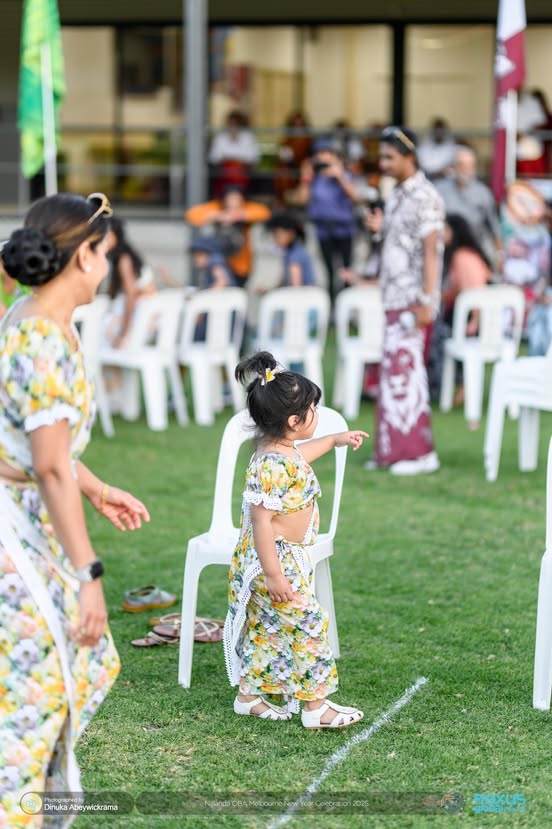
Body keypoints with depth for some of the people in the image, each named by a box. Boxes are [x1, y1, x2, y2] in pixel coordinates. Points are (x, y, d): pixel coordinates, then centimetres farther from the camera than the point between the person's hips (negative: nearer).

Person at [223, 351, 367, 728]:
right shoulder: (272, 466, -27)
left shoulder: (282, 450, 5)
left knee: (266, 628, 18)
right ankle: (316, 707, 2)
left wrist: (334, 440, 41)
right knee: (307, 625, -5)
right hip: (275, 560, -11)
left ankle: (249, 695, 29)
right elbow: (261, 520, -29)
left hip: (288, 557, 11)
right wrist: (273, 575, -28)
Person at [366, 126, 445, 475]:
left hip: (413, 299, -9)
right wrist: (380, 228, 5)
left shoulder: (425, 197, -11)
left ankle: (420, 452, -7)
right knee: (393, 371, 9)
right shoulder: (397, 196, 16)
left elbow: (430, 250, -16)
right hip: (395, 298, 9)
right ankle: (394, 451, 13)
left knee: (406, 370, -10)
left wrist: (426, 302, -20)